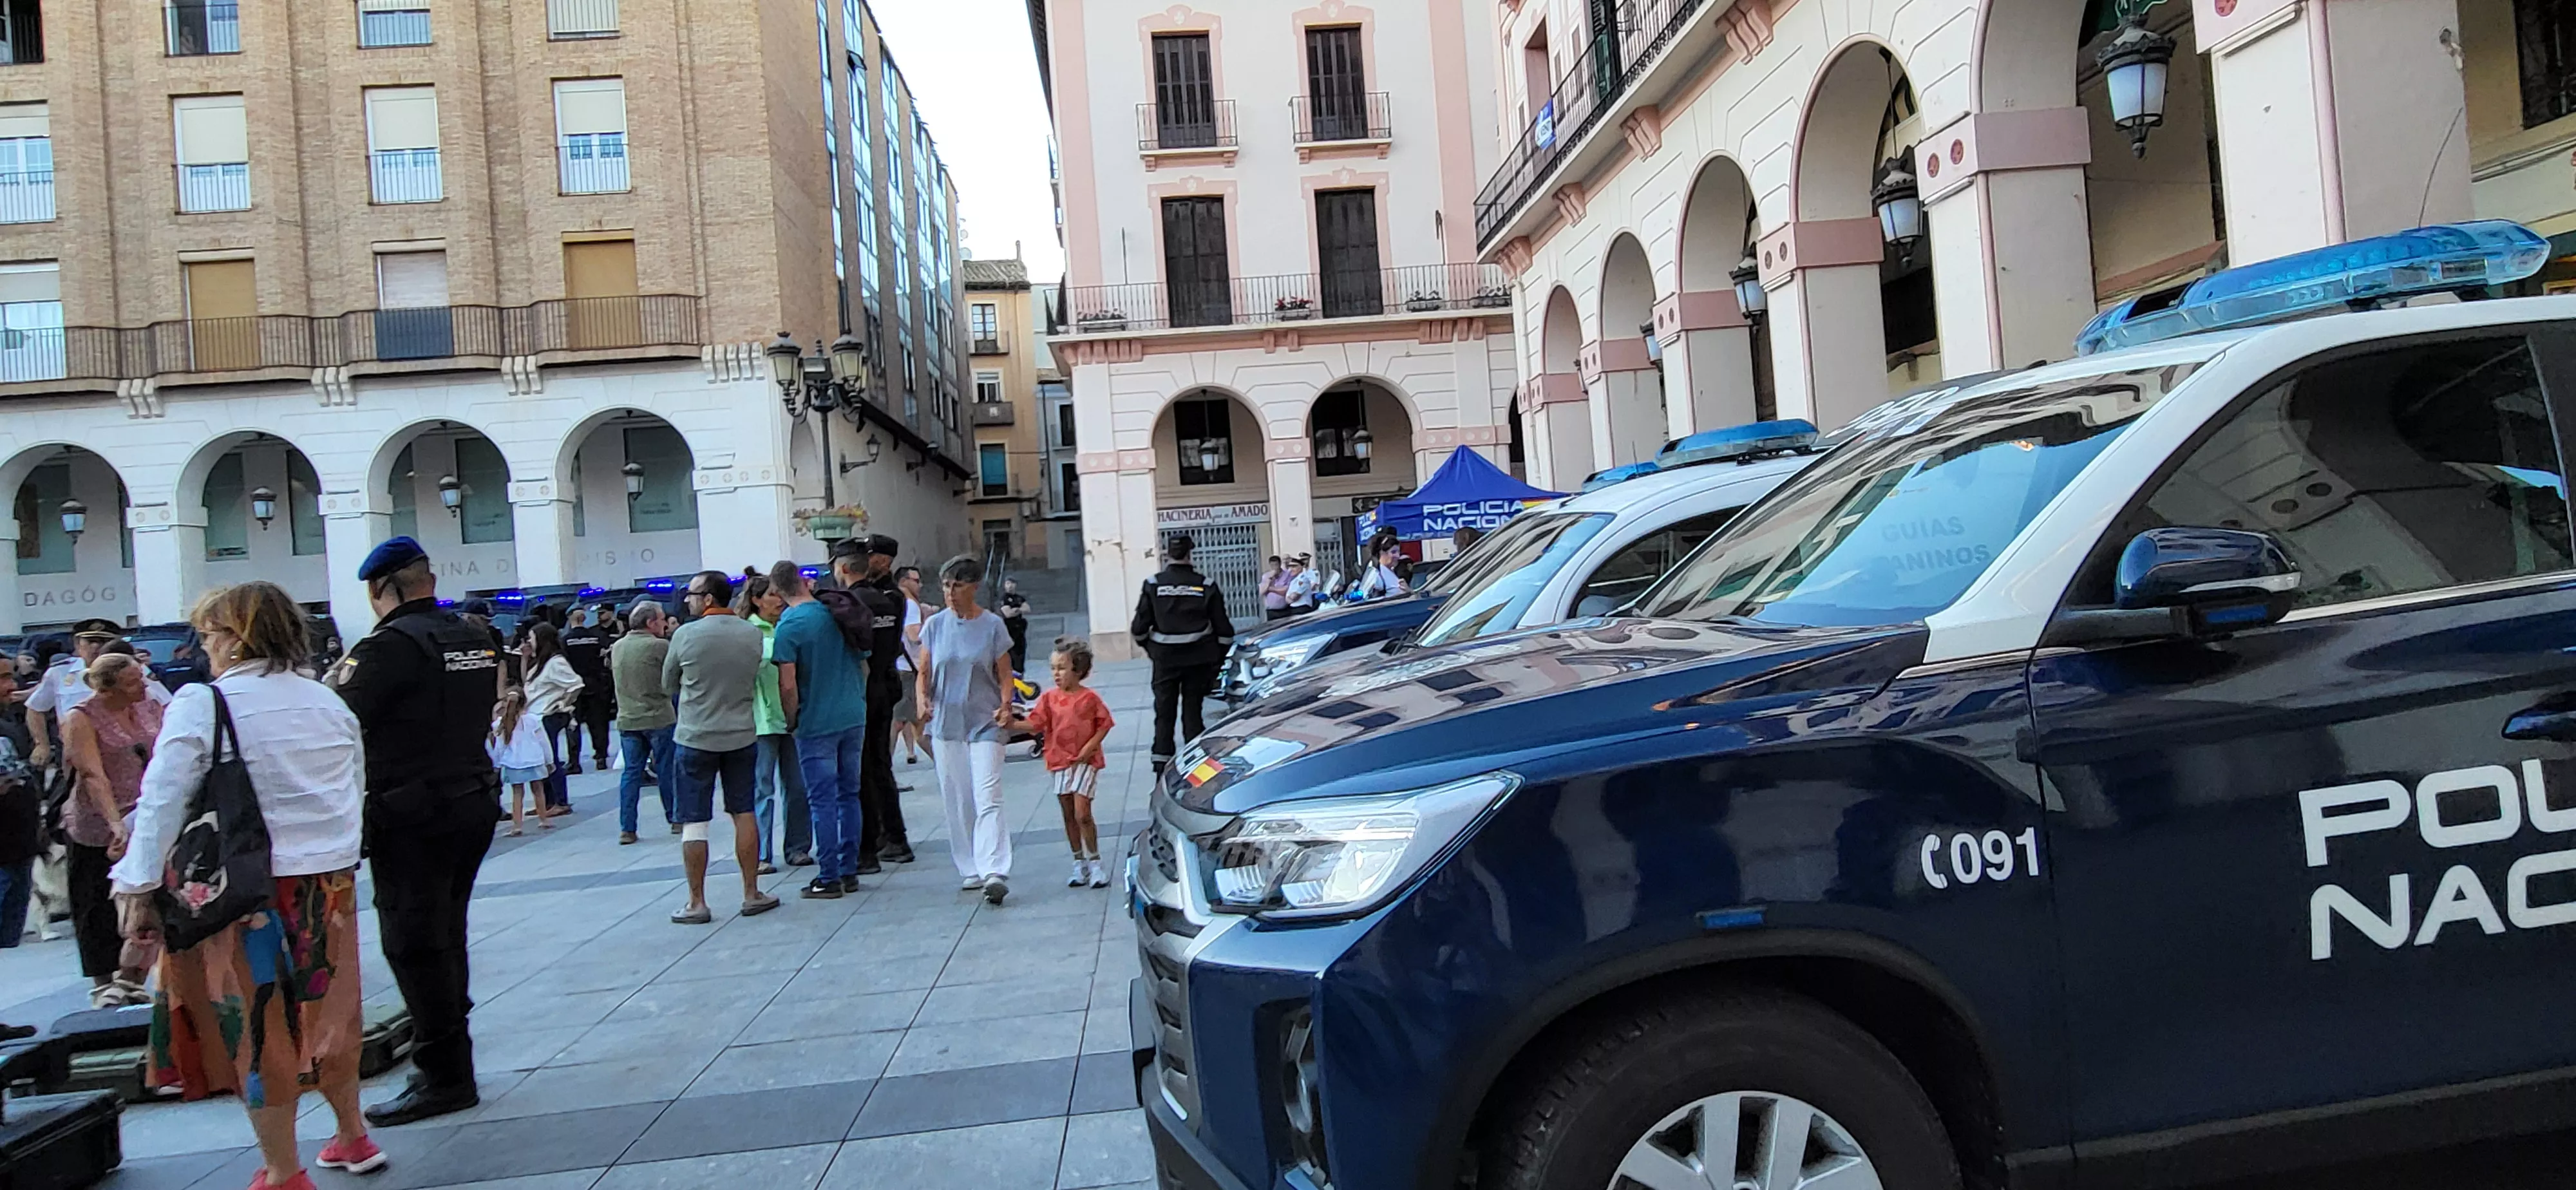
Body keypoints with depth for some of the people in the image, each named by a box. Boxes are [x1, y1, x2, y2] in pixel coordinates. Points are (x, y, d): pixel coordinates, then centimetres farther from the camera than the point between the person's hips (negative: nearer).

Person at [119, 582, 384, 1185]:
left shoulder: (201, 704, -10)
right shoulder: (330, 703, 5)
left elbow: (162, 803, -12)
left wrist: (138, 886, -8)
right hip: (329, 883, 5)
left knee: (256, 1025, 7)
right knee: (324, 1014, 20)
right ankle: (352, 1138, 33)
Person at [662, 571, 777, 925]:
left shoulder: (686, 635, -10)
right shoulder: (753, 634, -1)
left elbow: (669, 683, 3)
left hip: (695, 738, -3)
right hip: (742, 736, 3)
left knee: (694, 823, 4)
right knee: (745, 814, 11)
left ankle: (696, 903, 6)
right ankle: (752, 895, 15)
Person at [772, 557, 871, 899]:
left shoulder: (788, 626, -12)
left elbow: (788, 686, -16)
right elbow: (864, 664, 13)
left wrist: (792, 721, -1)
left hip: (816, 724, -5)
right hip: (854, 718, 5)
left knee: (823, 801, 0)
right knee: (849, 796, 11)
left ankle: (829, 878, 2)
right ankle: (849, 871, 15)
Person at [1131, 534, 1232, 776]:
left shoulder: (1153, 585, -5)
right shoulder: (1205, 586, -3)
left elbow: (1139, 627, -2)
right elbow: (1223, 629, -1)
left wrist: (1148, 646, 18)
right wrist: (1219, 659, 11)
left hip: (1165, 658, 0)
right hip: (1198, 659, 0)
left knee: (1164, 714, 8)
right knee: (1193, 713, 9)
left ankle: (1162, 769, 4)